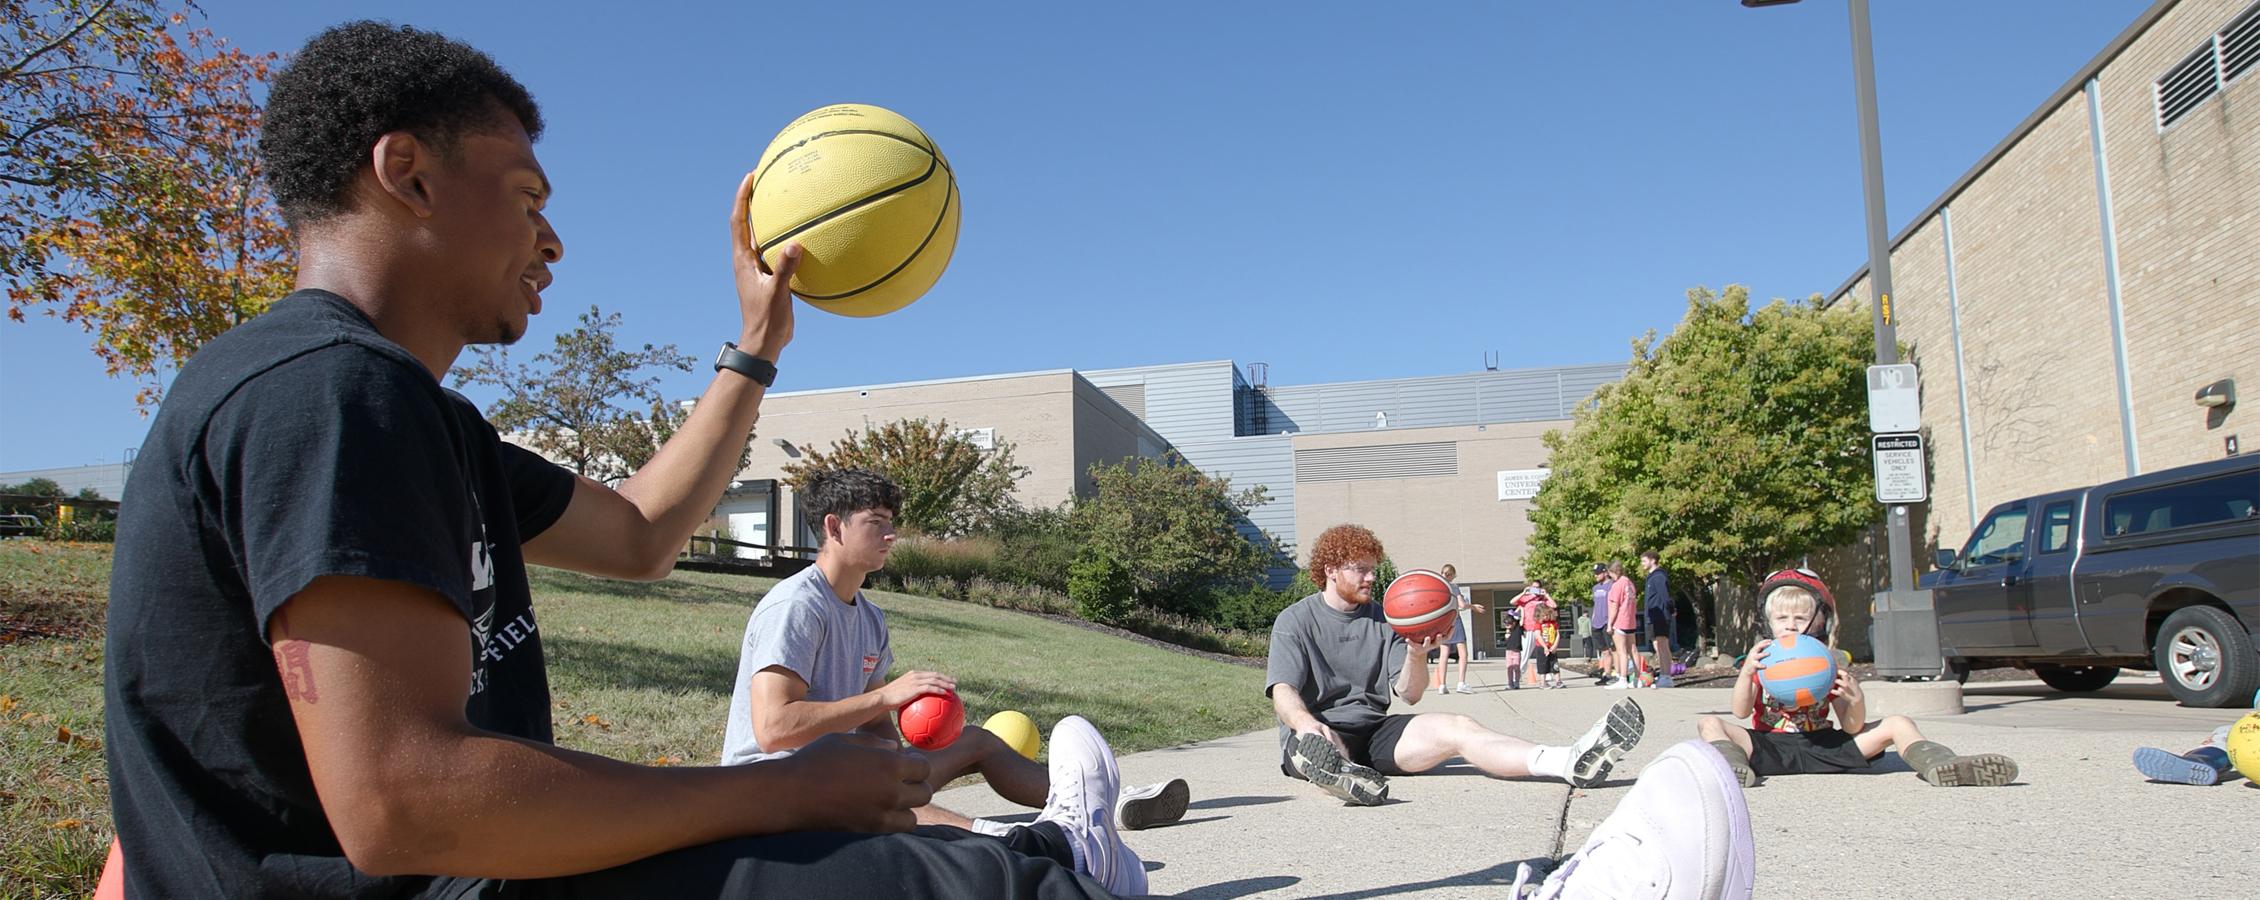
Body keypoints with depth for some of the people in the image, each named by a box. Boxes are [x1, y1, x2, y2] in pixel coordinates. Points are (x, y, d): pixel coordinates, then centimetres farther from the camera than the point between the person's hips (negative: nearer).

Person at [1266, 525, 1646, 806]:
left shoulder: (1383, 620, 15)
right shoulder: (1294, 621, 3)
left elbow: (1409, 694, 8)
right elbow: (1283, 691, -11)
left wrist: (1415, 656, -14)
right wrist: (1305, 722, -35)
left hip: (1374, 731, 3)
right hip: (1321, 731, -2)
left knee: (1456, 727, -22)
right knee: (1320, 746, -39)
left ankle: (1572, 761, -42)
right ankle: (1340, 772, -76)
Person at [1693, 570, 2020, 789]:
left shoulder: (1829, 667, 7)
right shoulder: (1761, 661, 5)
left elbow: (1852, 728, -2)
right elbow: (1740, 712, -10)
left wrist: (1855, 700, -23)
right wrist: (1746, 673, -26)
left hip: (1821, 746, 2)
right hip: (1769, 747, -1)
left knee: (1897, 724, -7)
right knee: (1709, 723, -24)